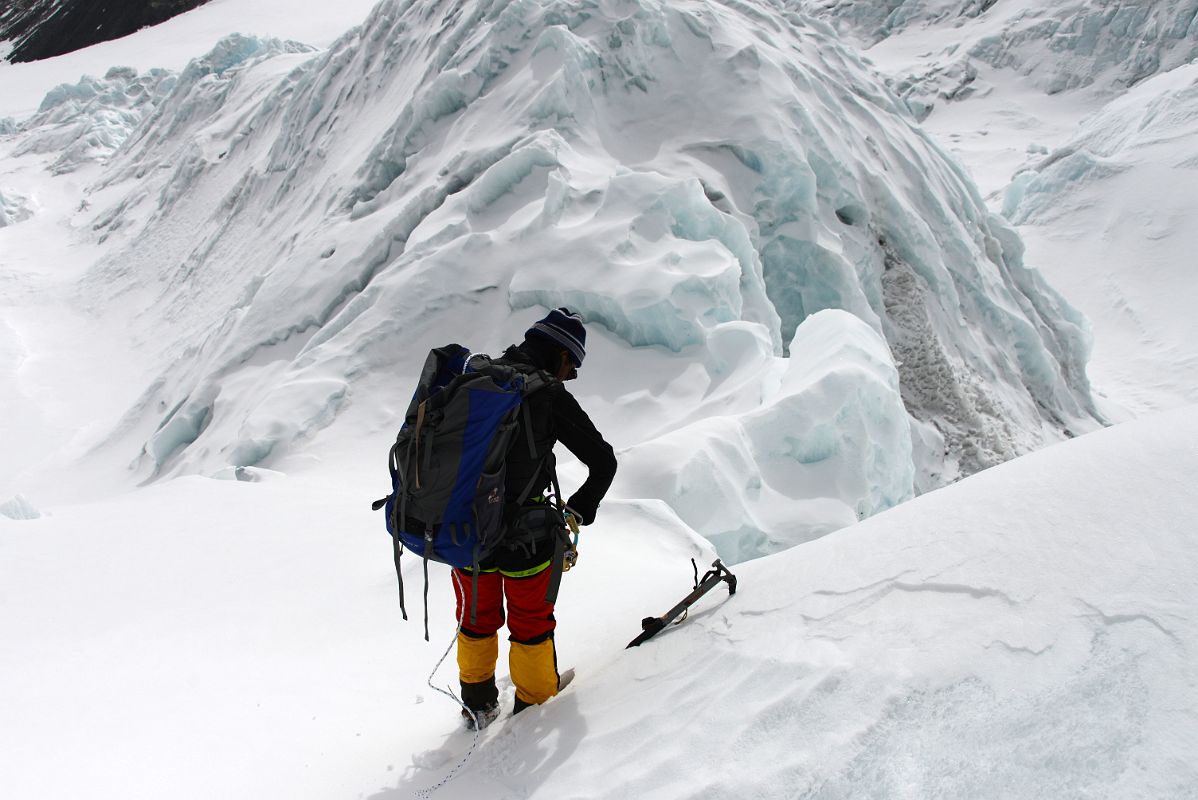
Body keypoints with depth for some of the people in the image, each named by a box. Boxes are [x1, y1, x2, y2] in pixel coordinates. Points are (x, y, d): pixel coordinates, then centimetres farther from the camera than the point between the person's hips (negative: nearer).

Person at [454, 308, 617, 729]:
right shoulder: (549, 394, -12)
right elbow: (604, 461, -10)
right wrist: (575, 513, 5)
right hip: (524, 537, -5)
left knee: (477, 619, 26)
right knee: (531, 624, 19)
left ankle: (477, 705, 44)